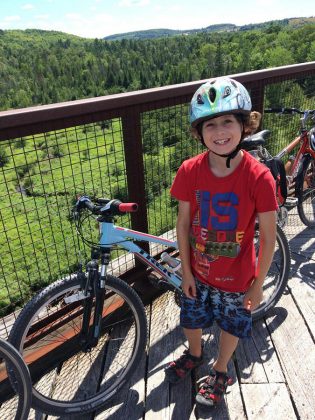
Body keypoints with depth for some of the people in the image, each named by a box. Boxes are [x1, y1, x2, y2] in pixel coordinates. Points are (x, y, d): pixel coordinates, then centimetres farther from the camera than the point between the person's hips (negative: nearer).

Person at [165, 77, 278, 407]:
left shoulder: (259, 177, -24)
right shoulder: (189, 171, -17)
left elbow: (268, 238, -15)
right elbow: (183, 223, -7)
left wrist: (258, 285, -7)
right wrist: (186, 271, -2)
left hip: (236, 277, -2)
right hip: (198, 271, 3)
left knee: (232, 326, 22)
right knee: (191, 319, 25)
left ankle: (220, 370, 54)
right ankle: (194, 354, 60)